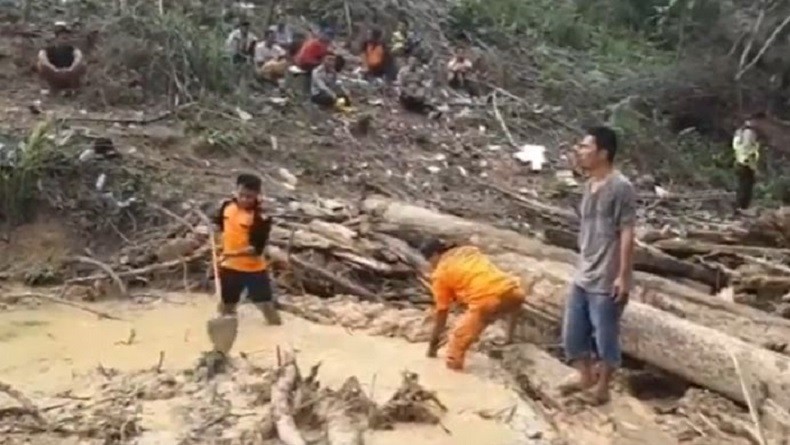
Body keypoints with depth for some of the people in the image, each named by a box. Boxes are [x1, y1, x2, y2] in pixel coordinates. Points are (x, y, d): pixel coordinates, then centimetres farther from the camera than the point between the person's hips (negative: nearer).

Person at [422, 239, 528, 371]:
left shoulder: (440, 273, 14)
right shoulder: (470, 250, 29)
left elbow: (441, 312, 17)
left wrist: (433, 342, 28)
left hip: (486, 301, -7)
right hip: (514, 292, 7)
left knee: (457, 344, 6)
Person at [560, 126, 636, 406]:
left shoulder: (620, 188, -17)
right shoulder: (590, 185, 9)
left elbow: (627, 234, -17)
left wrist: (623, 276, -18)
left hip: (606, 281, -8)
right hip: (582, 277, 8)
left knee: (605, 336, 7)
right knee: (572, 333, 16)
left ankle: (602, 388, 25)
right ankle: (586, 378, 35)